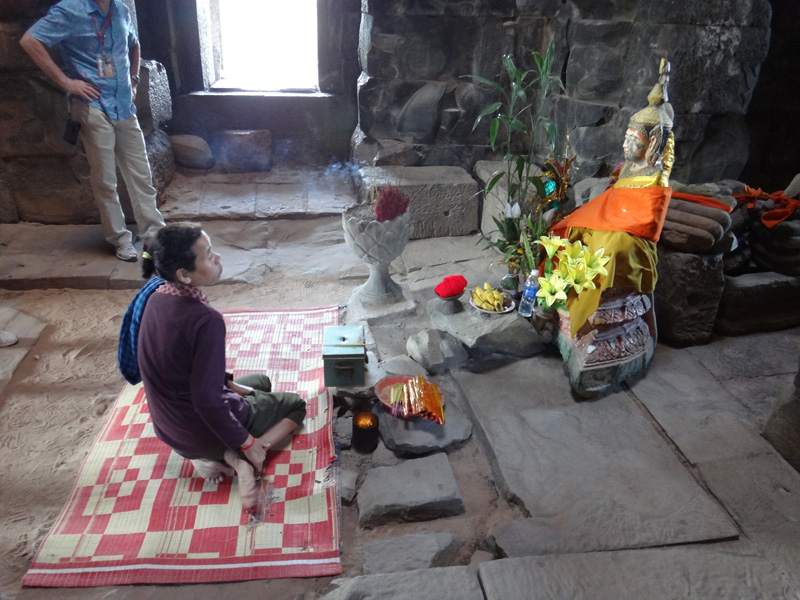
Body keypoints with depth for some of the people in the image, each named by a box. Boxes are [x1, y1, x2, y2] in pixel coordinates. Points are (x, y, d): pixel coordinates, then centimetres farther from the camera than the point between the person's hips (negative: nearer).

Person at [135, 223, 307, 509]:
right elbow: (207, 402, -30)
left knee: (261, 382, 33)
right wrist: (247, 444, -17)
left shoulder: (157, 298, -7)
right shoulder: (206, 320, -34)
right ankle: (238, 458, -8)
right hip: (202, 429, -8)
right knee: (295, 404, 17)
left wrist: (230, 384, 12)